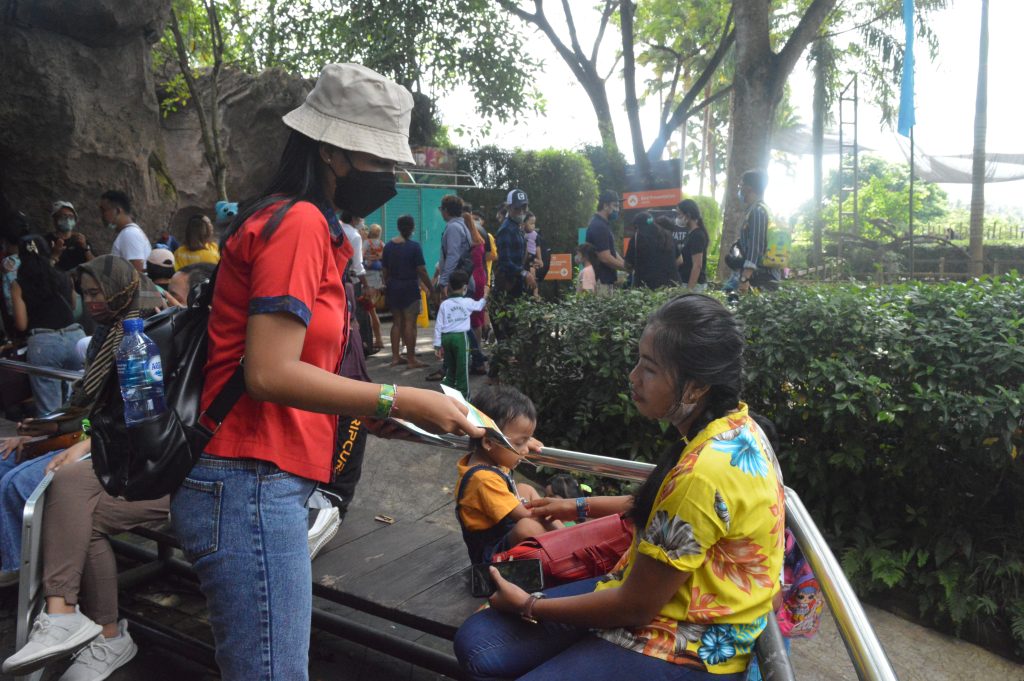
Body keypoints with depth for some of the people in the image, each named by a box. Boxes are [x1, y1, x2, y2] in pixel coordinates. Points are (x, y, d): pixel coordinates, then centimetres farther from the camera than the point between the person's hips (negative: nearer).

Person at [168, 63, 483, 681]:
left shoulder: (312, 227, 17)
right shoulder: (299, 221, -11)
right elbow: (270, 374, -19)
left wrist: (372, 410, 8)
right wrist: (401, 401, -16)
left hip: (265, 486, 10)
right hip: (251, 489, -10)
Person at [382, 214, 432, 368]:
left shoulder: (388, 246, 6)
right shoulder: (414, 247, -11)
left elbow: (384, 270, 9)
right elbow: (421, 271, -13)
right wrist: (430, 288, -6)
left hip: (393, 288, 6)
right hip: (409, 288, -6)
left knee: (397, 322, 13)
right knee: (410, 323, -3)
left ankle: (395, 357, 15)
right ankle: (411, 359, -1)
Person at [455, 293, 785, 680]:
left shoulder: (706, 471, -30)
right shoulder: (730, 425, -2)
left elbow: (637, 606, -21)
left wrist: (529, 606, -9)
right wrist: (580, 507, 17)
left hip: (689, 647, -8)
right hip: (669, 595, 8)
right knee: (476, 644, 0)